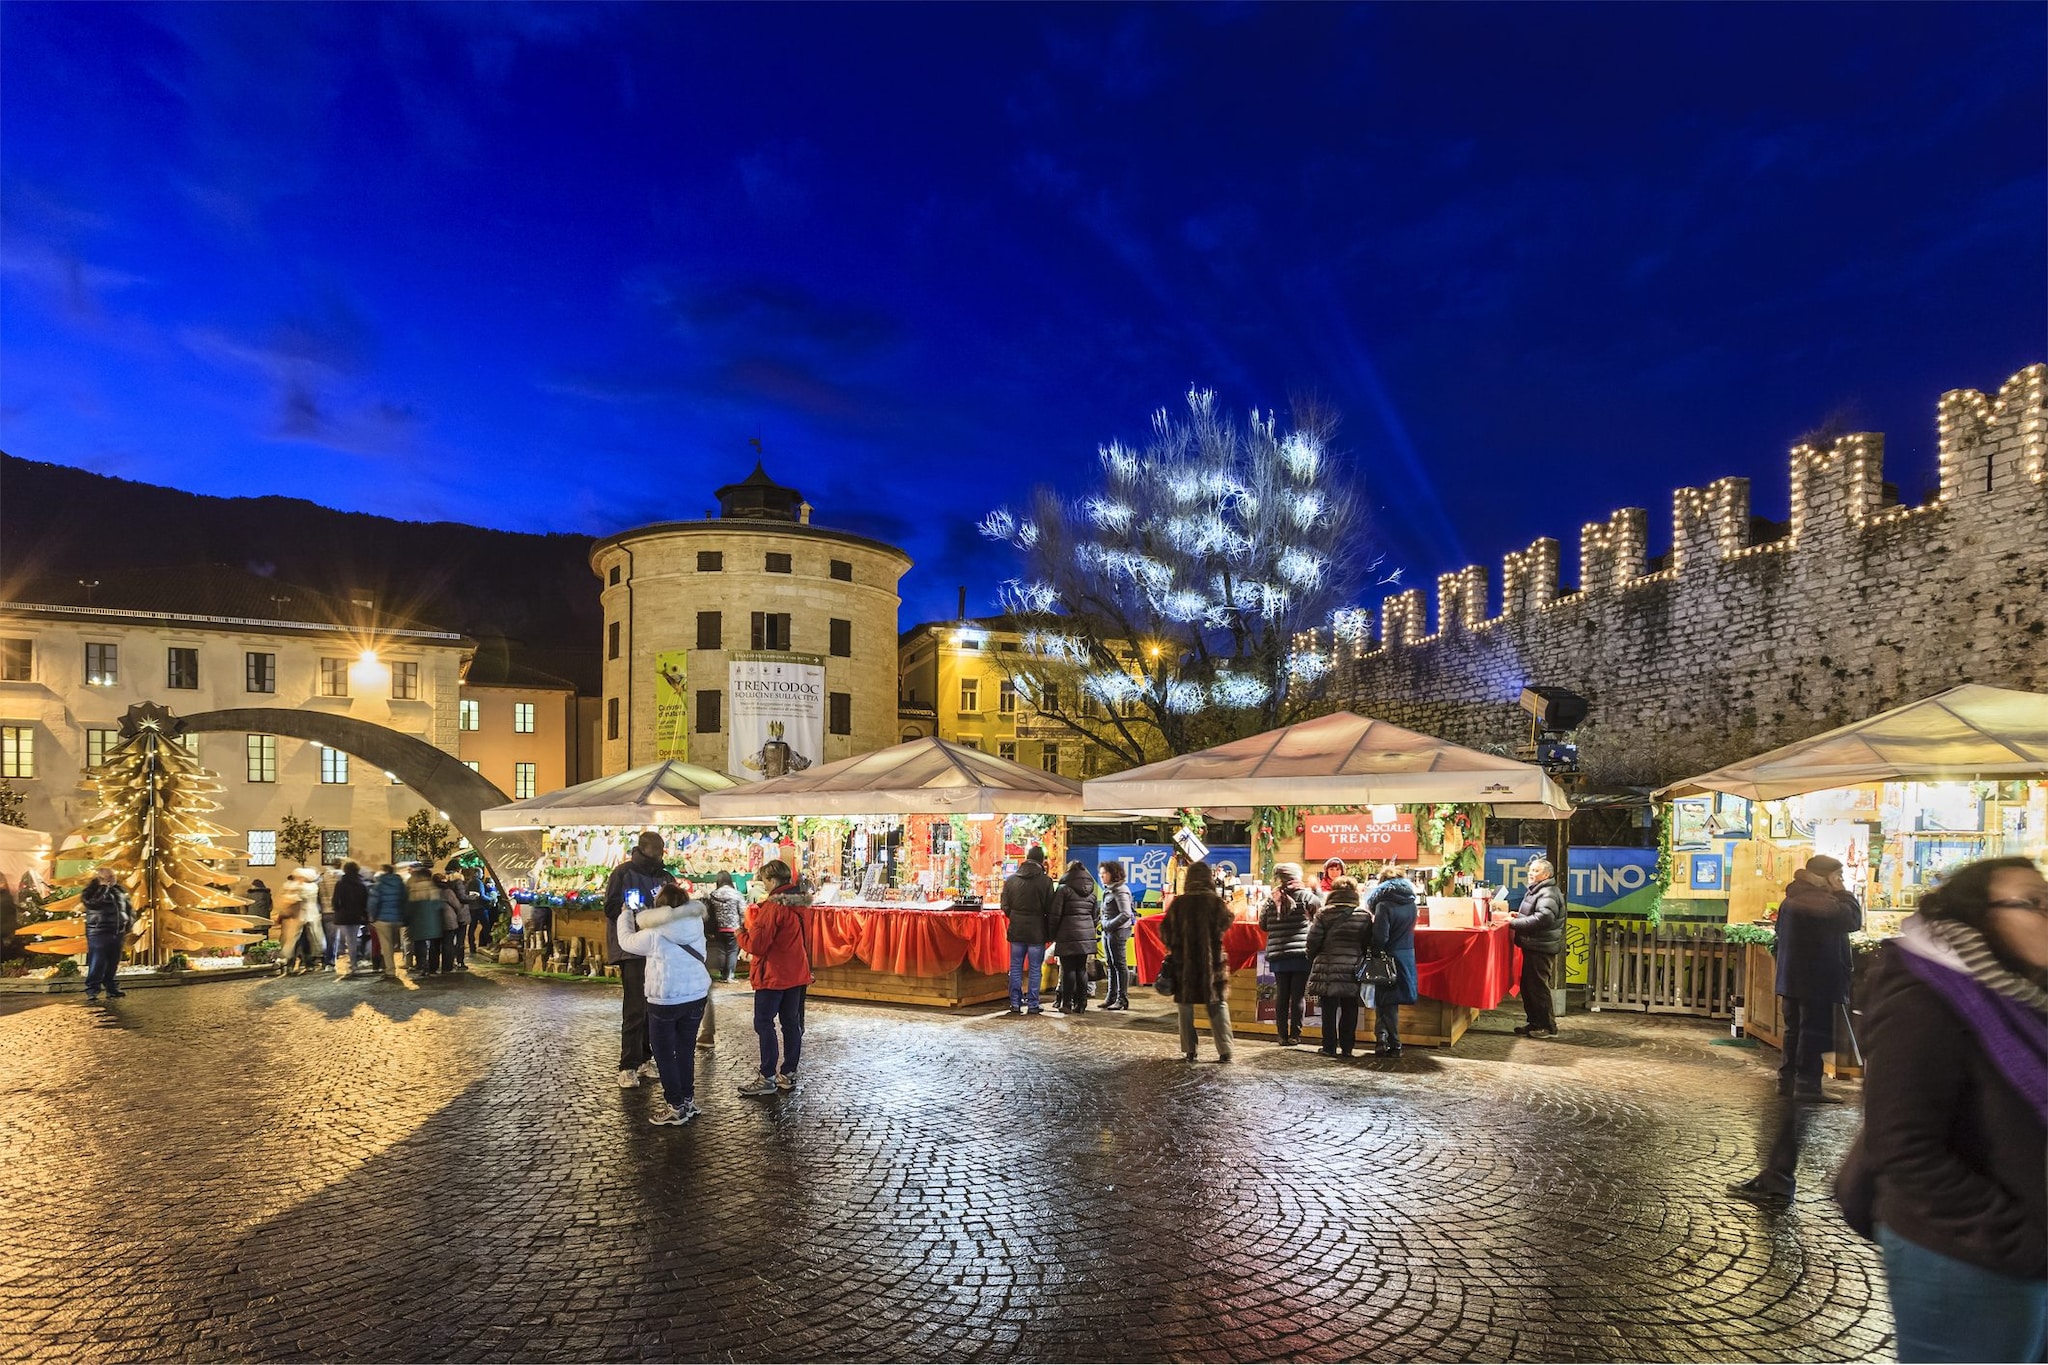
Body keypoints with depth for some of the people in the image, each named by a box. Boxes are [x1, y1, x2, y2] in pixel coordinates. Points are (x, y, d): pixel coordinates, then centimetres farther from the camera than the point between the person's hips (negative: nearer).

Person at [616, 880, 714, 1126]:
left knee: (664, 1052, 8)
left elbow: (626, 941, 0)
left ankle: (676, 1107, 9)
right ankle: (688, 1100, 25)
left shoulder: (653, 935, -16)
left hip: (665, 1000, -5)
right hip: (697, 996, 5)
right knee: (686, 1049, 17)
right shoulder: (696, 924, -4)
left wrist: (625, 915, 19)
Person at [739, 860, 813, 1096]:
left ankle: (768, 1077, 0)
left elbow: (757, 945, -19)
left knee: (764, 1023, -1)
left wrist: (742, 934, 0)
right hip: (797, 972, 8)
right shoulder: (801, 903, 7)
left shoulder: (774, 906, -19)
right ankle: (789, 1074, 17)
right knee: (791, 1022, 11)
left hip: (773, 975, -8)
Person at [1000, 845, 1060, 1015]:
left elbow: (1005, 907, 5)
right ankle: (1033, 1004, 6)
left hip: (1016, 930, 3)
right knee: (1035, 969, 4)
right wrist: (1050, 933, 5)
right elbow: (1051, 910, -5)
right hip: (1037, 931, -3)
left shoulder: (1011, 879, 1)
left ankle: (1015, 1003, 11)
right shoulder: (1046, 881, -9)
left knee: (1016, 967, 10)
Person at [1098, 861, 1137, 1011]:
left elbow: (1126, 914, -21)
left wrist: (1109, 925, -18)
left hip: (1118, 931, -9)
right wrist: (1104, 926, 8)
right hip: (1107, 932, 9)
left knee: (1120, 965, -4)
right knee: (1111, 965, 13)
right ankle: (1112, 997, 20)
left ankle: (1122, 999, 1)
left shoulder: (1120, 890, -14)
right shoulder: (1108, 890, 14)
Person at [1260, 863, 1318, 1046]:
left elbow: (1262, 924, 9)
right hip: (1300, 954, -3)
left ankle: (1282, 1035, 10)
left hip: (1278, 955, 3)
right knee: (1298, 995, 3)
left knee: (1281, 995, 8)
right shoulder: (1304, 895, -4)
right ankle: (1294, 1035, 3)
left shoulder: (1272, 899, 5)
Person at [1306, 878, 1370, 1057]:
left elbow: (1313, 941, -6)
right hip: (1353, 972, 2)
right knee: (1349, 1010, 10)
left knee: (1329, 1009, 6)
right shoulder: (1364, 916, 0)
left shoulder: (1324, 914, -6)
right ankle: (1347, 1047, 12)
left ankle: (1329, 1046, 9)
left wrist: (1313, 963, 9)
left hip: (1327, 970, -1)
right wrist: (1361, 961, 13)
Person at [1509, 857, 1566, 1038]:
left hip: (1541, 950, -11)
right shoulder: (1535, 891, 19)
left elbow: (1542, 918, -27)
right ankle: (1534, 1023, 24)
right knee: (1527, 987, 15)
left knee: (1538, 988, -5)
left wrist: (1514, 923, -21)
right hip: (1533, 947, 11)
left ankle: (1548, 1027, 4)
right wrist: (1519, 915, 11)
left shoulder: (1548, 894, -15)